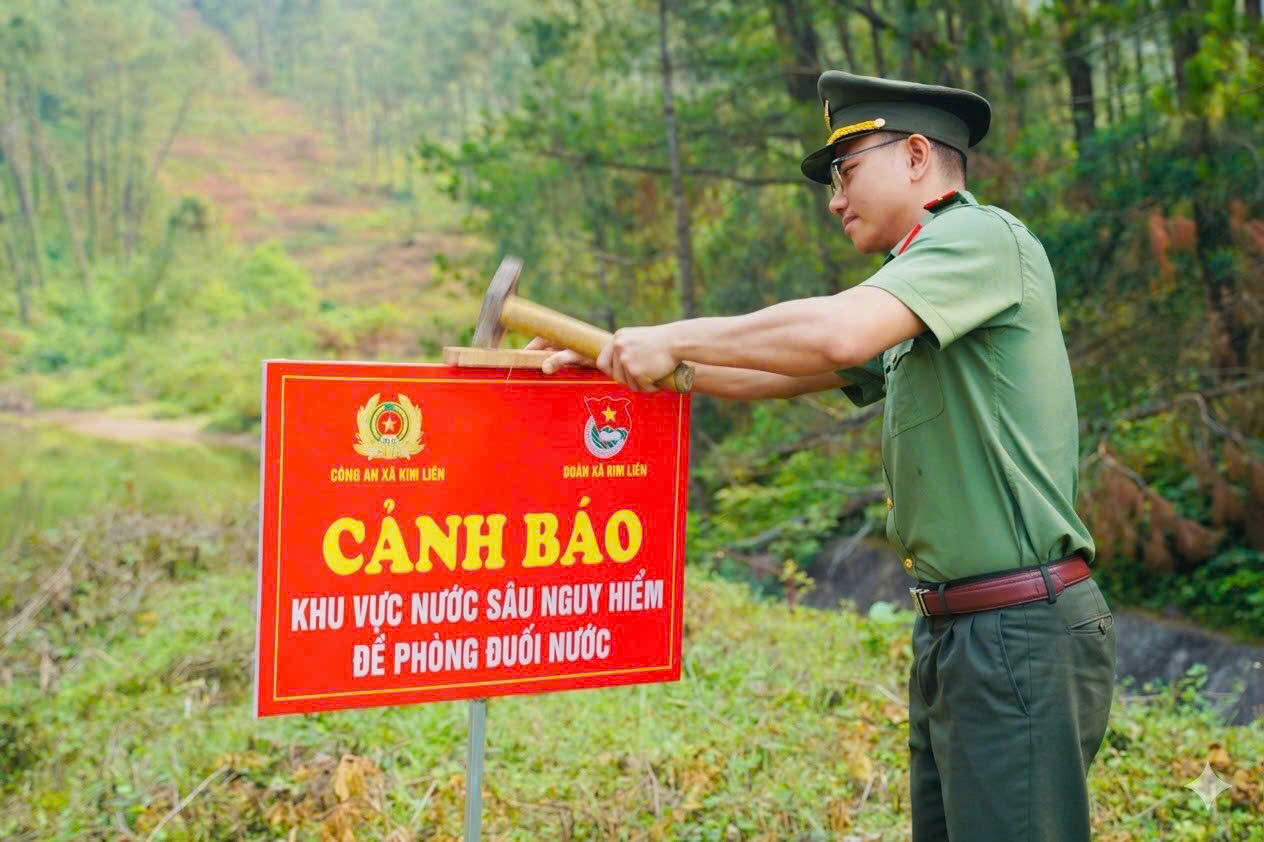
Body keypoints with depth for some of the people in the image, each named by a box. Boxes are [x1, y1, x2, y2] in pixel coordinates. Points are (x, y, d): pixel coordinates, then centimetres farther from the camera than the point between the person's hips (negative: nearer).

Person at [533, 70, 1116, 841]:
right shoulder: (913, 297, 20)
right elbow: (777, 373, 22)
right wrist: (617, 357, 14)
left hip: (1022, 633, -9)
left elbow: (837, 334, -26)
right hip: (954, 633, 10)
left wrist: (673, 338, -15)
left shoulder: (985, 237, -10)